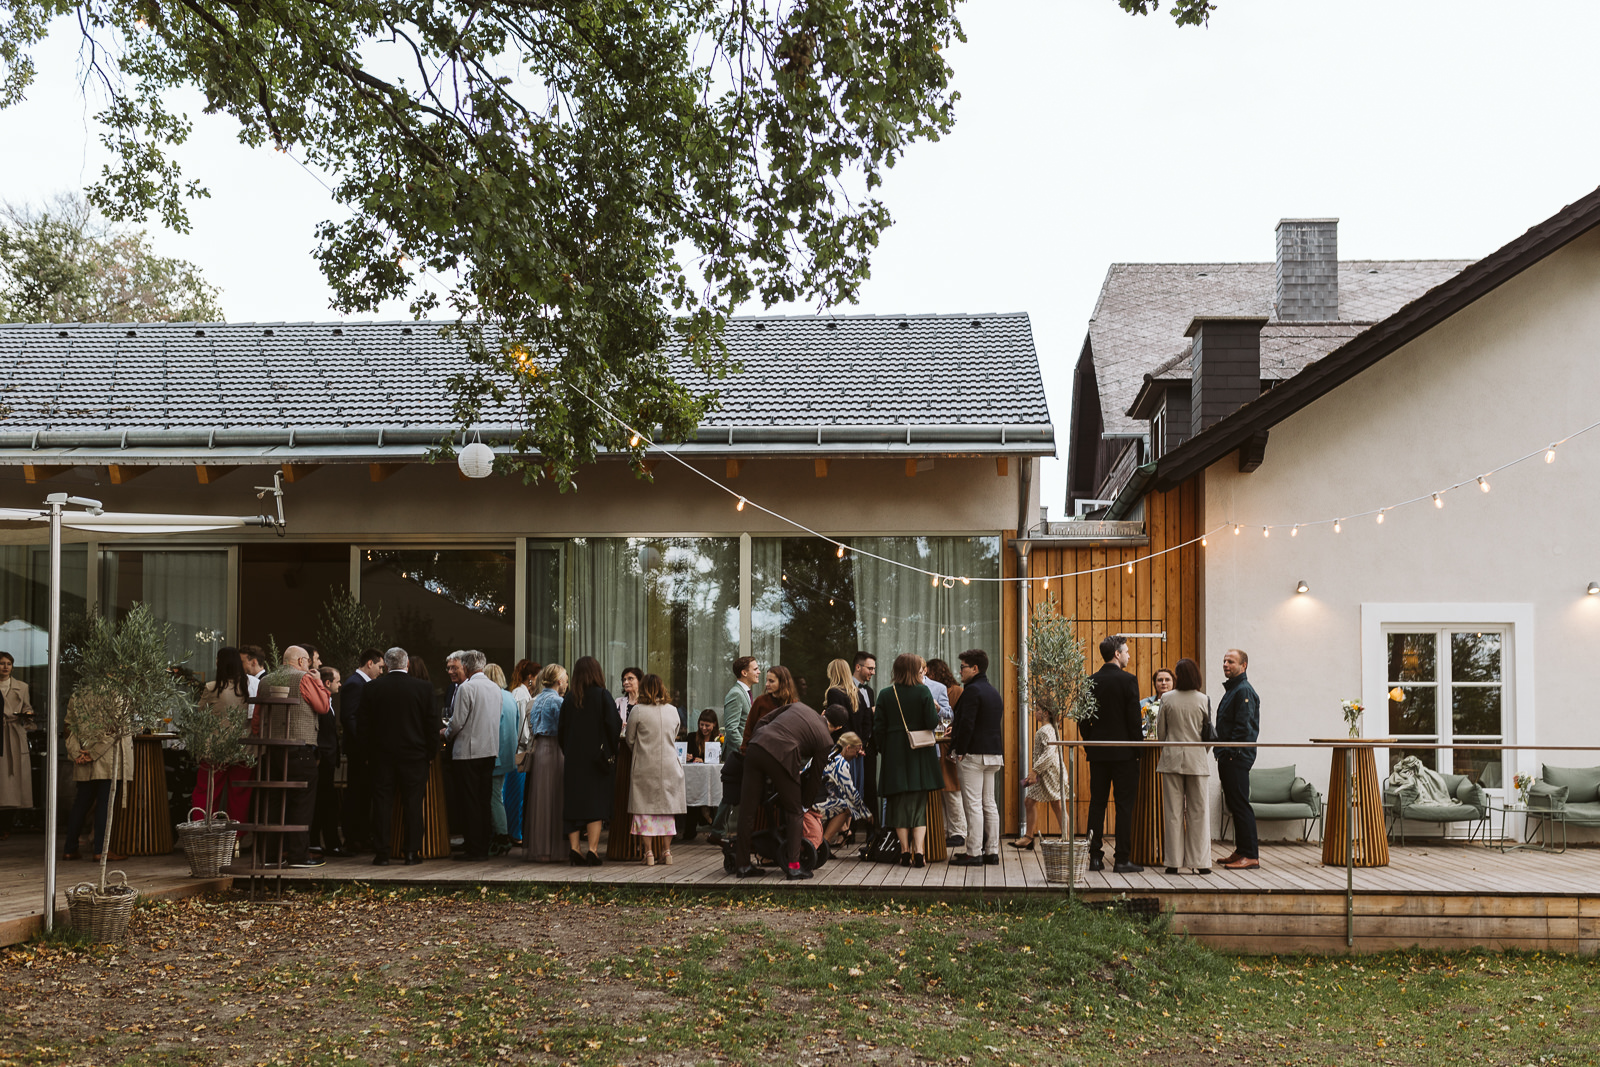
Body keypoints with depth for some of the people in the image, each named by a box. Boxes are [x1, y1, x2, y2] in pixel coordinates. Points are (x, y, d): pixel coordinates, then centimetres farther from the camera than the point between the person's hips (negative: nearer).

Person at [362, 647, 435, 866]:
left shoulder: (372, 688, -2)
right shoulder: (424, 688, -4)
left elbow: (365, 725, 1)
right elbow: (431, 724, -1)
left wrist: (368, 753, 9)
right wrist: (431, 753, 7)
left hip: (381, 755, 1)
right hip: (414, 755, -1)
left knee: (381, 802, 5)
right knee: (412, 803, 4)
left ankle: (381, 853, 5)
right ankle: (412, 853, 4)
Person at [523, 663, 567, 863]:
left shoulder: (536, 701, 14)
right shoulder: (557, 701, -11)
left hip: (538, 750, 8)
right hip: (553, 750, -8)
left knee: (538, 800, 11)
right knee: (551, 801, -4)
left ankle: (534, 848, 15)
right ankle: (547, 850, -3)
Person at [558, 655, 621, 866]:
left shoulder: (569, 698, 3)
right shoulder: (603, 695, -7)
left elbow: (561, 729, 7)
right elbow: (613, 725, -12)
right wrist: (611, 752, 0)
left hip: (573, 758, 3)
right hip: (597, 757, -3)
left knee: (573, 802, 8)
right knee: (596, 802, -1)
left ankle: (574, 849, 4)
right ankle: (592, 851, -7)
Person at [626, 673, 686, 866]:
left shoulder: (637, 711, -8)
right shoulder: (672, 711, 4)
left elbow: (630, 740, 0)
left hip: (645, 766, -3)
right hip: (669, 765, 3)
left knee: (645, 808, 2)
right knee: (667, 807, 10)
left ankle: (649, 852, 0)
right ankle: (666, 851, 11)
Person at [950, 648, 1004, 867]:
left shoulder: (972, 691, -12)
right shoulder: (994, 692, 17)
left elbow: (967, 724, -19)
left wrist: (960, 752, -15)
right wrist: (955, 730, 22)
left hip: (973, 754, -9)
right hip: (993, 754, 9)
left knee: (973, 805, -7)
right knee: (989, 804, 11)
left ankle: (974, 853, -6)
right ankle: (992, 851, 13)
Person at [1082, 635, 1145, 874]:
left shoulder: (1091, 681, 4)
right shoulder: (1128, 680, -10)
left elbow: (1083, 719, 6)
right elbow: (1134, 718, -11)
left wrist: (1090, 743, 15)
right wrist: (1138, 747, -2)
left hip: (1098, 752, 5)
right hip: (1123, 751, -5)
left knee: (1097, 803, 9)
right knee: (1124, 805, 0)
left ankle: (1095, 857, 9)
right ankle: (1122, 859, -1)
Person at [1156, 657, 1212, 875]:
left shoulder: (1167, 699, -3)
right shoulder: (1203, 701, -3)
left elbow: (1160, 732, 2)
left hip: (1172, 758, 0)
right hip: (1197, 759, 0)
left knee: (1173, 811, 4)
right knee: (1198, 811, 5)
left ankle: (1173, 861, 4)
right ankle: (1200, 861, 5)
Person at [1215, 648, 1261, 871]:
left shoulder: (1244, 691, -12)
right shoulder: (1231, 690, 20)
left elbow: (1243, 727, -19)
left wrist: (1229, 750, -19)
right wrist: (1221, 749, 15)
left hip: (1238, 757, -10)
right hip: (1228, 758, 10)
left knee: (1240, 805, -10)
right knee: (1234, 804, 12)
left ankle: (1251, 856, -9)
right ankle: (1241, 851, 18)